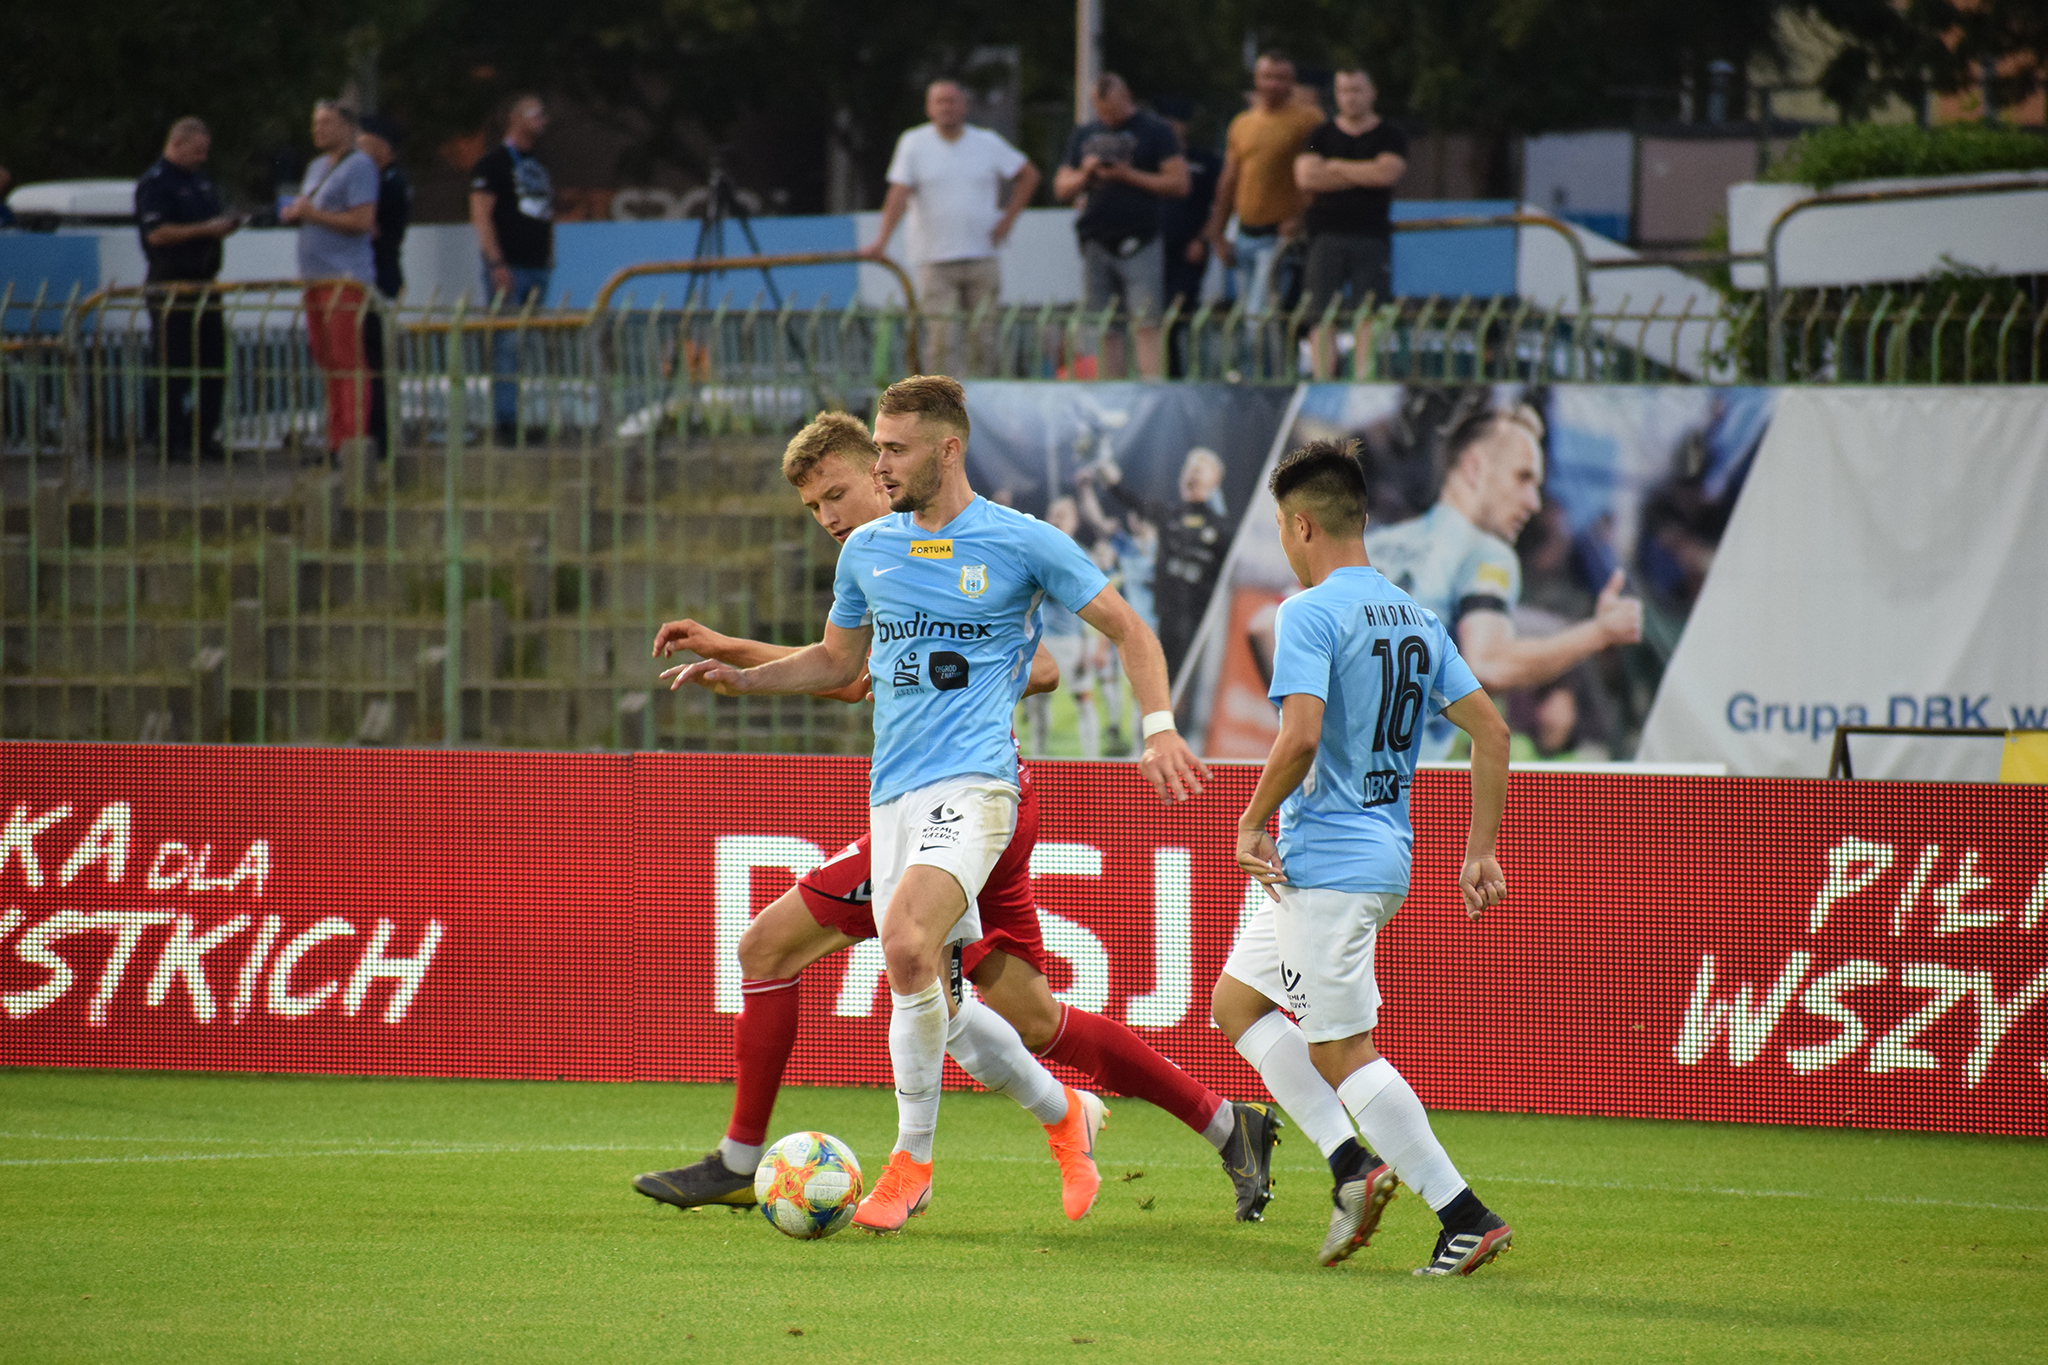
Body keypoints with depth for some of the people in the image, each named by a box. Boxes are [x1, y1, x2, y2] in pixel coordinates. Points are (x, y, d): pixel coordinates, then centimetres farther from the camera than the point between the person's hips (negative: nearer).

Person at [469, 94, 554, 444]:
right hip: (509, 268, -8)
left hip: (537, 269, 8)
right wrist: (497, 264, -19)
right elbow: (481, 216, -12)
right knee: (507, 346, -11)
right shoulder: (493, 163, -5)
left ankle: (526, 420, 7)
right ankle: (505, 424, -13)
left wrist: (549, 263, 16)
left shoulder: (537, 166, 20)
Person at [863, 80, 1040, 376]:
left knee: (983, 341, 2)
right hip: (935, 262, -2)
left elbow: (1028, 174, 18)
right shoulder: (914, 143, 1)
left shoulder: (988, 143, 7)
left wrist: (1008, 218, 8)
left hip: (982, 259, 2)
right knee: (942, 342, -11)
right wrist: (881, 241, -18)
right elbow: (898, 196, -7)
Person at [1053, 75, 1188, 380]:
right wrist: (1085, 175, -2)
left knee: (1146, 325, -12)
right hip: (1096, 242, 5)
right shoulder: (1084, 135, 17)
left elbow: (1178, 183, -5)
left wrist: (1127, 175, -10)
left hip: (1139, 243, -5)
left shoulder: (1154, 132, 3)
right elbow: (1061, 189, 19)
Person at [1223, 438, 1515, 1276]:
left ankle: (1465, 1216, -9)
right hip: (1387, 854, 9)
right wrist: (1480, 853, 13)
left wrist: (1251, 824, -10)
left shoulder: (1310, 614, -12)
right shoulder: (1416, 618, 12)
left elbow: (1301, 737, -25)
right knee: (1236, 1002, 19)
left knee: (1341, 1051, -4)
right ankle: (1351, 1160, 8)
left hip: (1326, 860, -9)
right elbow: (1490, 731, 10)